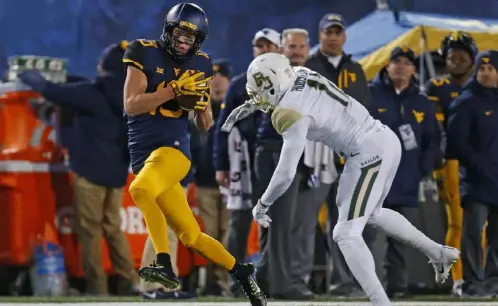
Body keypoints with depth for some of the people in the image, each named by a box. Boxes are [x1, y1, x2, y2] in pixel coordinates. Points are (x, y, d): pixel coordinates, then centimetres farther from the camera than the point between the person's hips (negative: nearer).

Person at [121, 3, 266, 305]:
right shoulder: (145, 53, 0)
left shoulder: (199, 65, 7)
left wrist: (201, 104, -9)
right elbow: (131, 106, -10)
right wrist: (174, 90, -17)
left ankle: (165, 265, -32)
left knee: (140, 189, -34)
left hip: (173, 148, -1)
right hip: (143, 153, 1)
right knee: (191, 236, 4)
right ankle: (241, 272, 22)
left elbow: (205, 126, 13)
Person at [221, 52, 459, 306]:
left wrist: (261, 206, -4)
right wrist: (248, 107, 24)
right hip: (386, 140, 9)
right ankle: (439, 254, 37)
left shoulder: (291, 115, -18)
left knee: (347, 235, -8)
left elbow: (285, 174, -19)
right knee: (372, 213, 30)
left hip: (368, 154, -9)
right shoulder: (300, 75, 5)